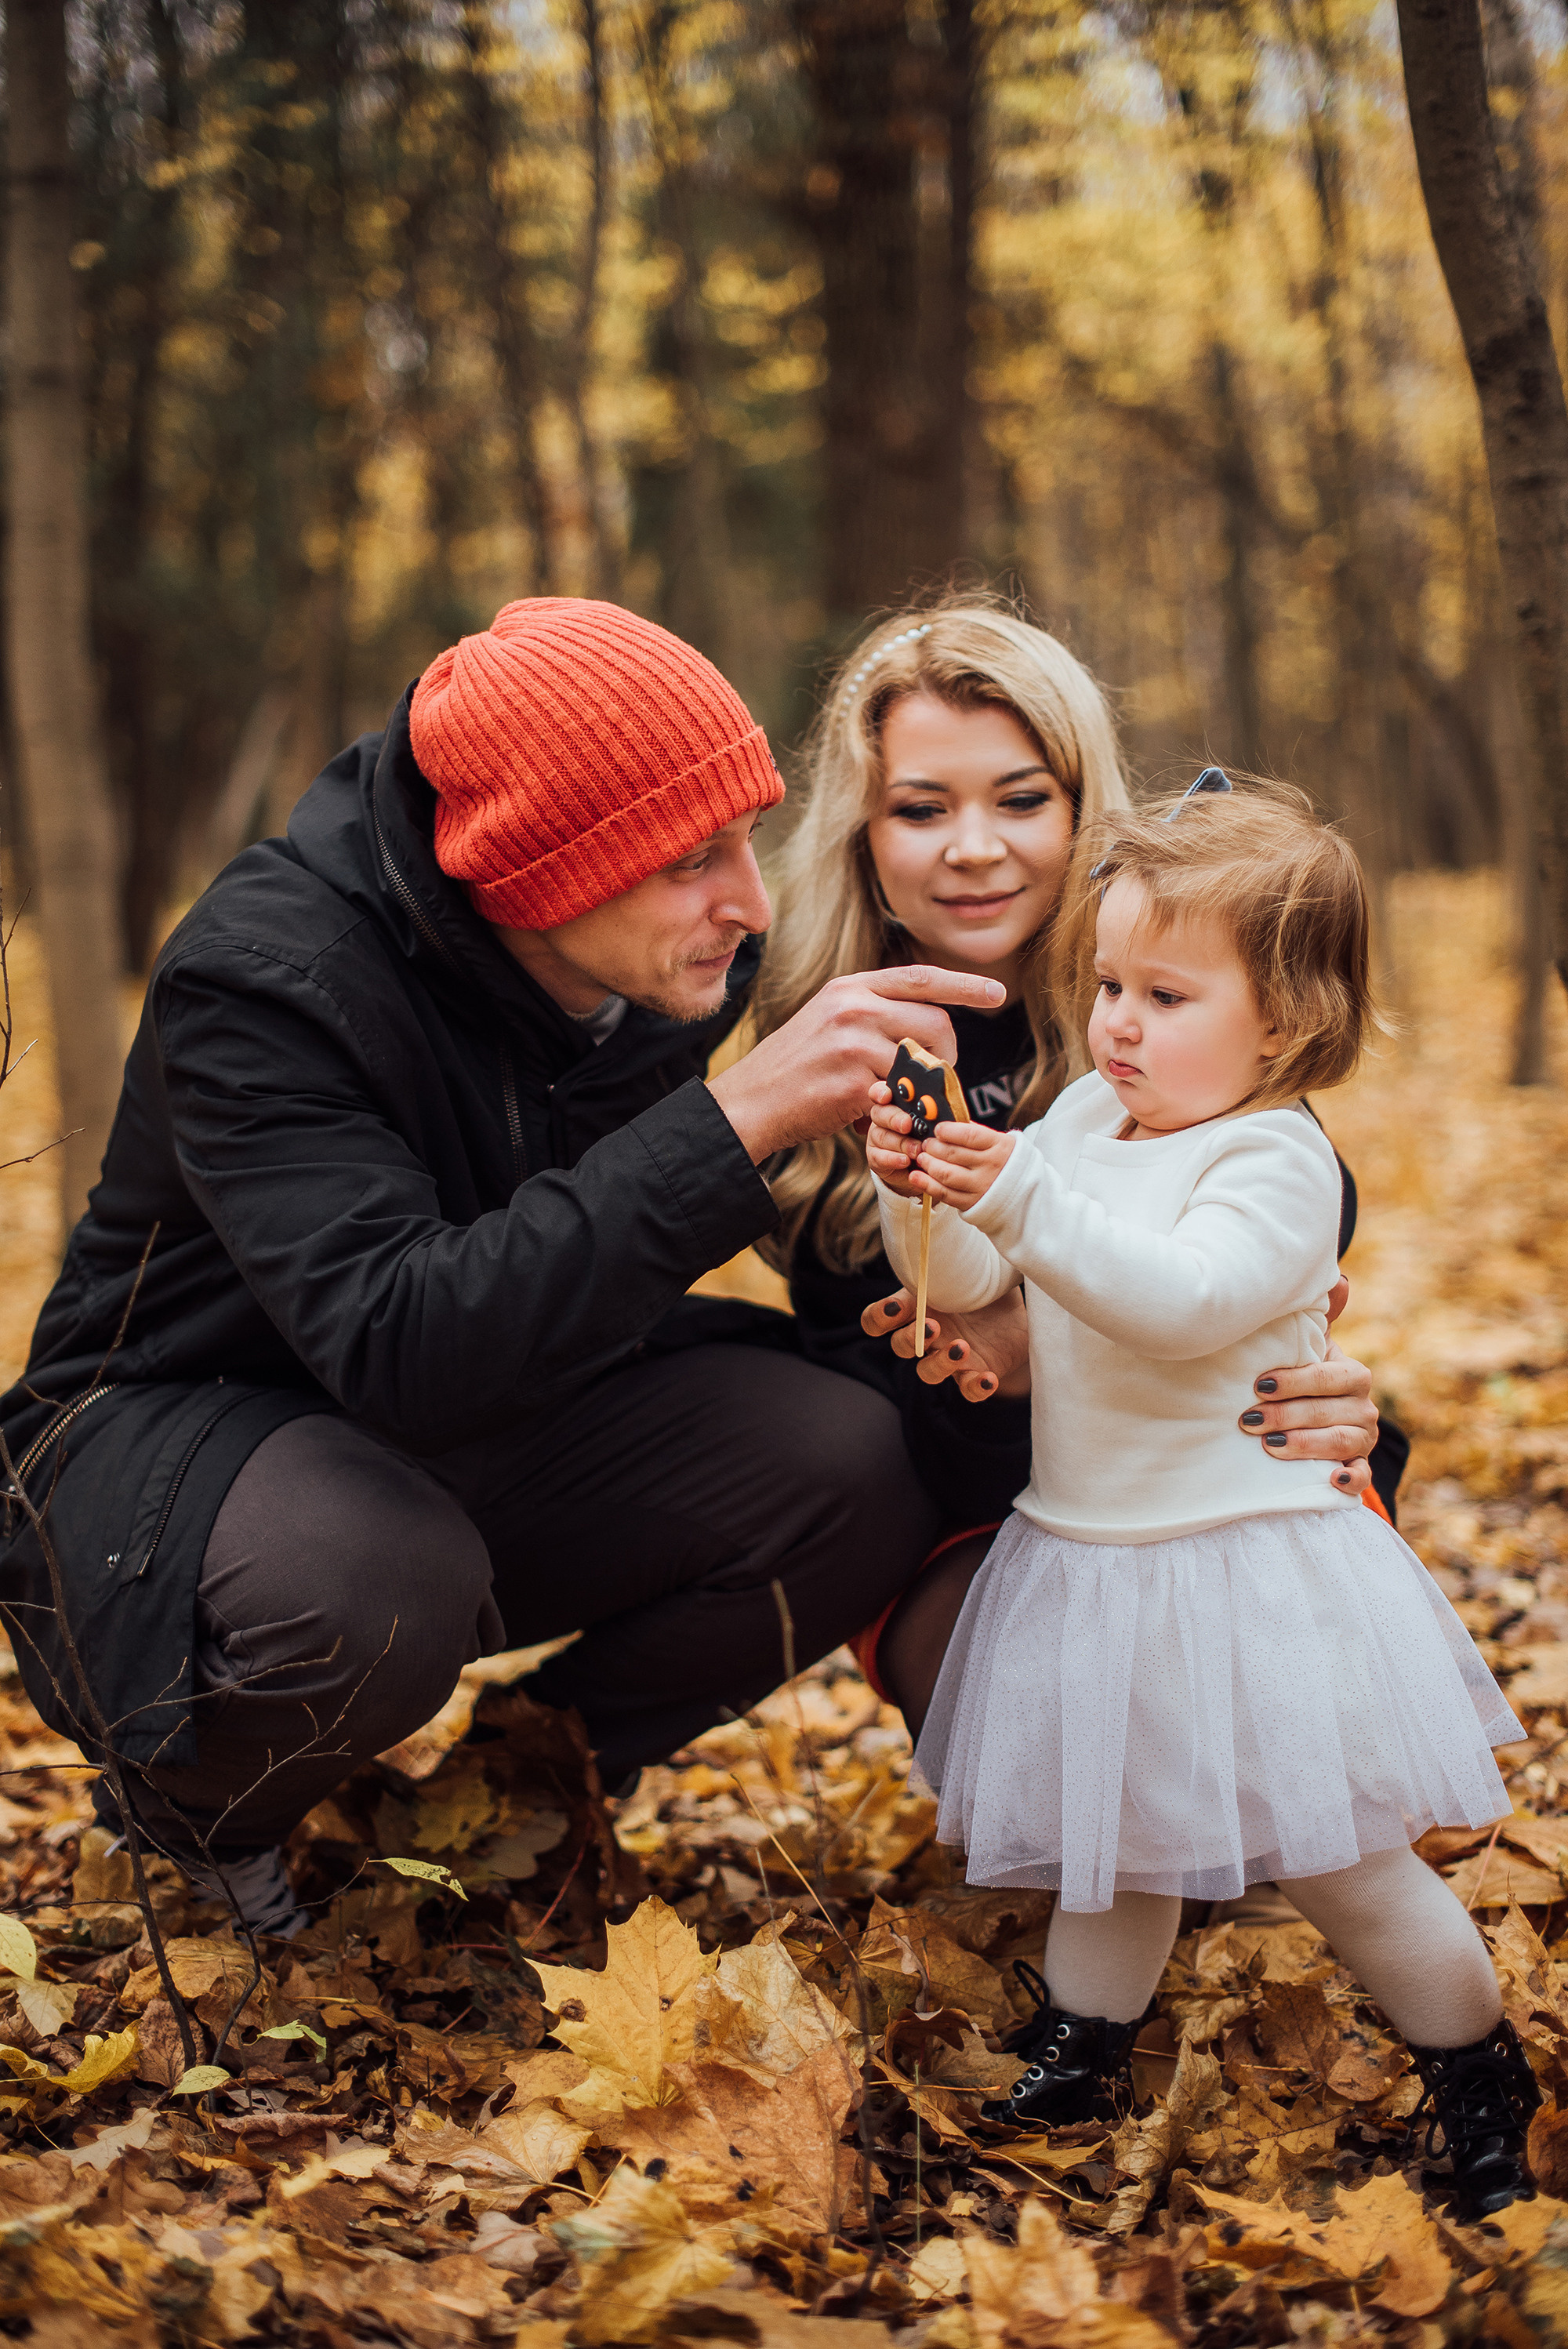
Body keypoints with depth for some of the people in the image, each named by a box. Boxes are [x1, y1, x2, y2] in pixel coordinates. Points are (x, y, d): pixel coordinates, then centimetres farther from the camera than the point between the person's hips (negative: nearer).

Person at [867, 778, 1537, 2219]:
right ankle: (1081, 2052, 37)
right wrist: (923, 1196, -15)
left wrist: (1025, 1200, -41)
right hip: (1088, 1557, 6)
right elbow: (970, 1282, 5)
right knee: (1111, 1832, 21)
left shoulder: (1276, 1159, -16)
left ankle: (1481, 2076, 23)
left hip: (1248, 1566, -6)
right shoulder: (1081, 1119, 6)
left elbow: (1186, 1300, -33)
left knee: (1343, 1867, 3)